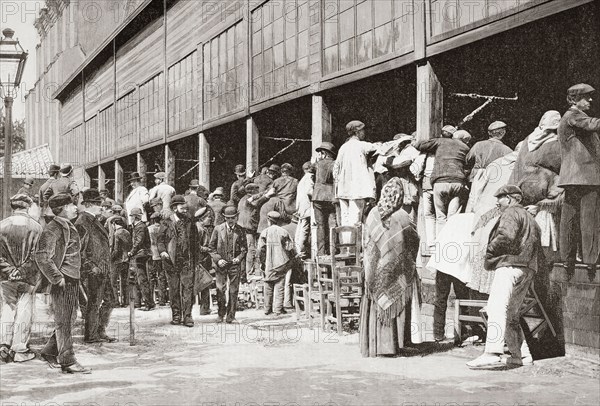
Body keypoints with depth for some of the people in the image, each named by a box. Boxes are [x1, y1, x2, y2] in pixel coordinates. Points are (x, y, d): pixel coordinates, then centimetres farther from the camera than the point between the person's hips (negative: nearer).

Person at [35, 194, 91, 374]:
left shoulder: (69, 227, 16)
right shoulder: (53, 229, -14)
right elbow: (42, 257, -22)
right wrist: (57, 278, -20)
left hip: (72, 280, 9)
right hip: (63, 282, -9)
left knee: (69, 319, 16)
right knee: (64, 321, -3)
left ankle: (50, 352, 28)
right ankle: (67, 361, 2)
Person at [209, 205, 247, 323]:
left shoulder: (240, 231, 6)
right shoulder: (218, 229, 4)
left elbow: (244, 248, 10)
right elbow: (211, 247, 6)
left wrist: (239, 257, -9)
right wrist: (218, 259, -7)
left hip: (235, 265, 1)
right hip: (221, 264, -1)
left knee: (234, 291, 1)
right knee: (220, 289, -7)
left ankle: (231, 316, 10)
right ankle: (221, 314, 10)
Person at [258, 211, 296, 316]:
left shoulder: (264, 232, -2)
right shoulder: (283, 232, -3)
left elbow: (260, 249, -9)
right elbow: (290, 248, -6)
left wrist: (263, 261, 2)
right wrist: (290, 260, 8)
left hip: (268, 264, 1)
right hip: (281, 264, -1)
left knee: (268, 288, 10)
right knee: (279, 287, 3)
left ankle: (267, 309, 15)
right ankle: (278, 309, 0)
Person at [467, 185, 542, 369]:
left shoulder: (511, 213, 1)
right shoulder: (530, 218, 30)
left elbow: (506, 236, -17)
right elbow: (538, 249, 28)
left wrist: (490, 249, -6)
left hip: (510, 265, -10)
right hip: (528, 268, 10)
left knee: (496, 307, -21)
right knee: (511, 314, 16)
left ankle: (493, 353, -35)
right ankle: (521, 355, 14)